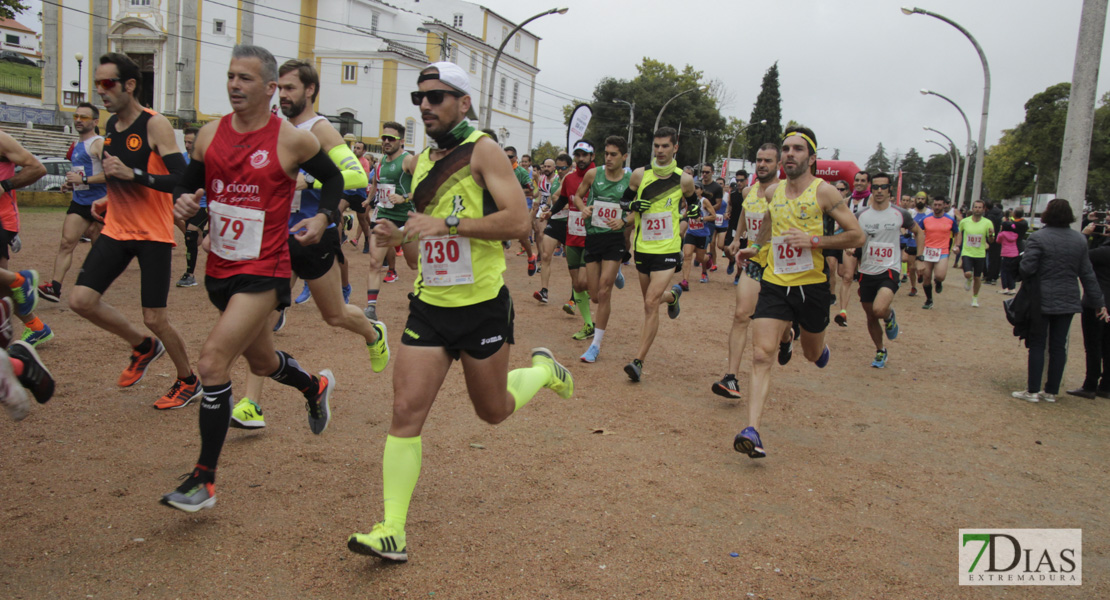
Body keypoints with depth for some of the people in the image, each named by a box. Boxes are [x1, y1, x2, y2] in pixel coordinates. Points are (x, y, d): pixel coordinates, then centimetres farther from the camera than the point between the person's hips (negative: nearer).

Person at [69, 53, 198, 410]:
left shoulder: (155, 125, -13)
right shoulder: (111, 126, 10)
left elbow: (182, 179, -21)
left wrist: (131, 174, -28)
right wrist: (108, 201, 15)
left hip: (153, 235, -7)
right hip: (116, 230, 7)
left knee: (154, 319, -4)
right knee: (82, 300, -5)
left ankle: (188, 382, 19)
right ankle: (143, 347, 19)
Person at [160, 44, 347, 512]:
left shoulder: (292, 140, -9)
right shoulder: (210, 134, 3)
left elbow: (333, 178, 6)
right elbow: (189, 184, 14)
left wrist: (323, 216, -10)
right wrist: (182, 202, -8)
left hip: (264, 272, -6)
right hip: (219, 268, 6)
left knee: (212, 363, -16)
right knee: (261, 361, 22)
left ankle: (204, 480, -3)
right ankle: (315, 387, 55)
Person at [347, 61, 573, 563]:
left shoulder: (482, 151, -9)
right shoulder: (420, 163, 11)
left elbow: (518, 221, -21)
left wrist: (447, 224, -25)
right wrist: (399, 235, 5)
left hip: (483, 306, -5)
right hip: (430, 305, 5)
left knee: (493, 411, 13)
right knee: (406, 411, -6)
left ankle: (542, 370, 44)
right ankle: (392, 531, -1)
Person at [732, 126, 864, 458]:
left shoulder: (823, 191, -9)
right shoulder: (772, 192, 5)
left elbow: (856, 236, -10)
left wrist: (813, 240, -20)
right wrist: (756, 246, 25)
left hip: (811, 285, -2)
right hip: (774, 284, 2)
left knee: (812, 354, 19)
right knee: (761, 355, -13)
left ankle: (822, 349, 59)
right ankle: (752, 431, -17)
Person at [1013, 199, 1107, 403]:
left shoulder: (1038, 238, -12)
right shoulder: (1080, 240, 5)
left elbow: (1027, 268, -19)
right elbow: (1087, 274, 7)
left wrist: (1025, 286, 3)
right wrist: (1099, 302, 13)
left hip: (1042, 300, -4)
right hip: (1068, 301, 4)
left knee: (1037, 344, 3)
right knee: (1059, 346, 9)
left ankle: (1033, 391, 5)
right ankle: (1051, 391, 16)